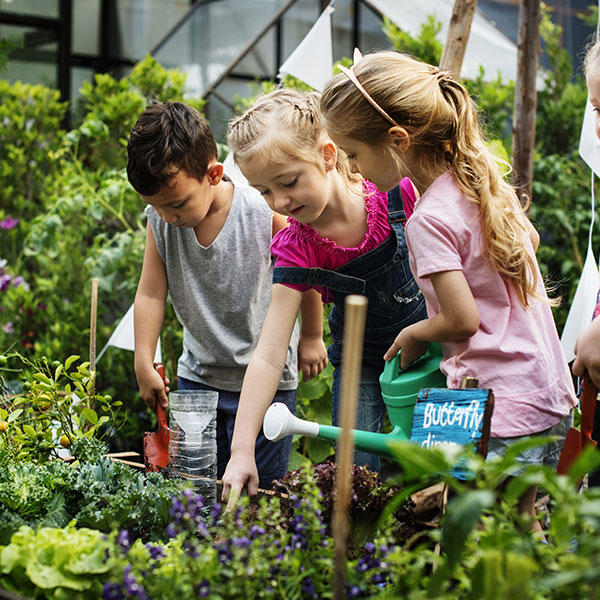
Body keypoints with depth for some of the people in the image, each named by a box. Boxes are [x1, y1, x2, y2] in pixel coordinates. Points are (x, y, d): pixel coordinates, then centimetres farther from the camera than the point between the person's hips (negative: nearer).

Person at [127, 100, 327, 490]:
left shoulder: (265, 214, -19)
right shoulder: (159, 220, -9)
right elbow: (151, 293, -3)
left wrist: (311, 337, 4)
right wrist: (144, 364, -6)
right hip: (197, 376, 4)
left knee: (257, 490, 2)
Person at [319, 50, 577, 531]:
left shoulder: (429, 218, -18)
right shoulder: (482, 178, 7)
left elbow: (462, 320, -19)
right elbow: (530, 239, 23)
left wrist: (413, 336, 0)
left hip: (503, 413, -9)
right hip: (552, 396, 9)